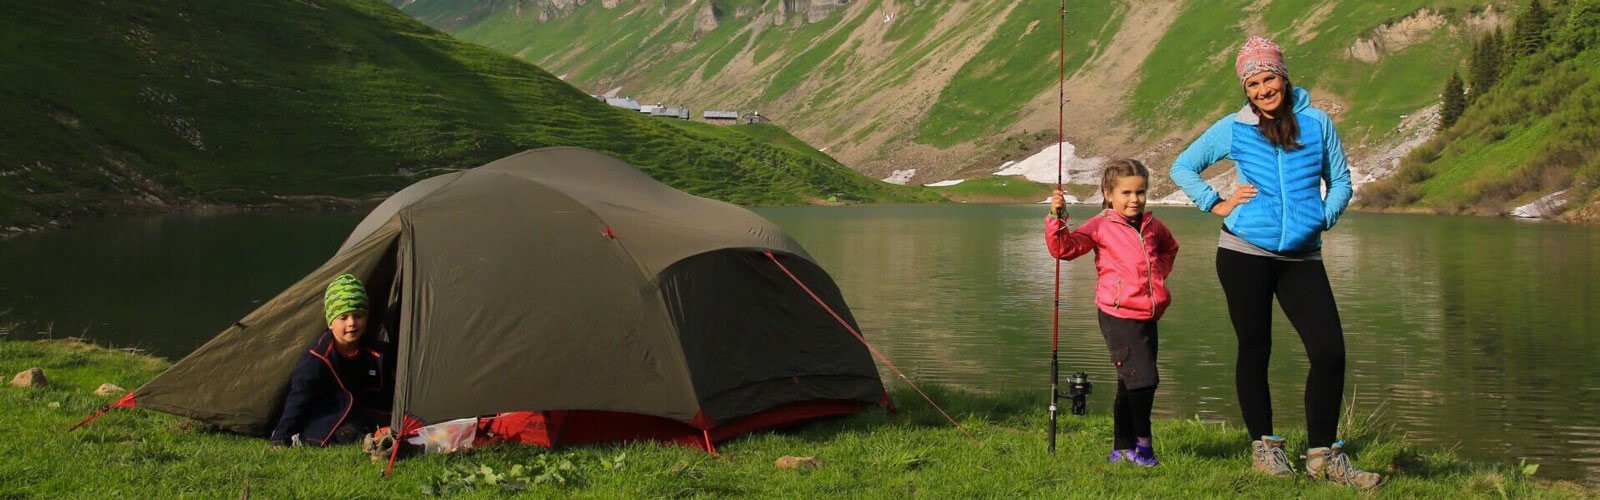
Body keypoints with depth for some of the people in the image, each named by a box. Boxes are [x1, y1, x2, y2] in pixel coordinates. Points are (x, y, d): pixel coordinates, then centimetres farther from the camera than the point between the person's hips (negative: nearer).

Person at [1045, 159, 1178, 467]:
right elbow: (1064, 248, -14)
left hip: (1149, 315, 6)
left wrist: (1160, 272, 17)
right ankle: (1142, 442, 3)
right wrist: (1057, 219, -28)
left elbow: (1170, 248, 34)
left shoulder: (1153, 226, 12)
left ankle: (1122, 448, 22)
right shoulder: (1100, 227, -5)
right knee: (1142, 378, -16)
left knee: (1130, 385, 13)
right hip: (1119, 315, -6)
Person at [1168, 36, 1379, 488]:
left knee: (1330, 352, -7)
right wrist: (1216, 205, 3)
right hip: (1244, 253, -1)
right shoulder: (1233, 129, 6)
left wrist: (1324, 217, -2)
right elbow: (1182, 168, 15)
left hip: (1302, 256, 1)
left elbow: (1340, 181, 15)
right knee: (1254, 351, 5)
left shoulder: (1317, 123, 9)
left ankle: (1323, 455, 4)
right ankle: (1263, 447, 18)